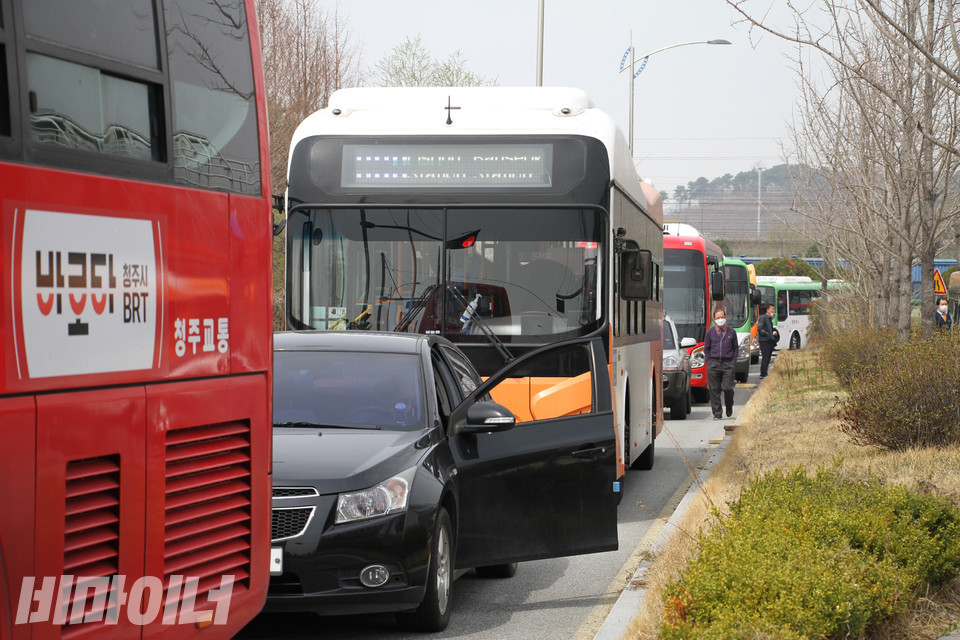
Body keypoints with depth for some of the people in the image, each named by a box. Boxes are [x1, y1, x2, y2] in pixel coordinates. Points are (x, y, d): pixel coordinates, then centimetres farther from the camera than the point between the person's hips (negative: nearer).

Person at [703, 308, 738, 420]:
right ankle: (717, 413, 6)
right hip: (713, 364, 1)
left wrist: (734, 363, 2)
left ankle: (729, 408, 20)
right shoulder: (710, 332, 8)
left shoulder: (731, 332, 8)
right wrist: (709, 362, 3)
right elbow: (706, 348, 13)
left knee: (727, 388, -8)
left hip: (728, 364, -1)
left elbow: (735, 348, 12)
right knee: (714, 390, -1)